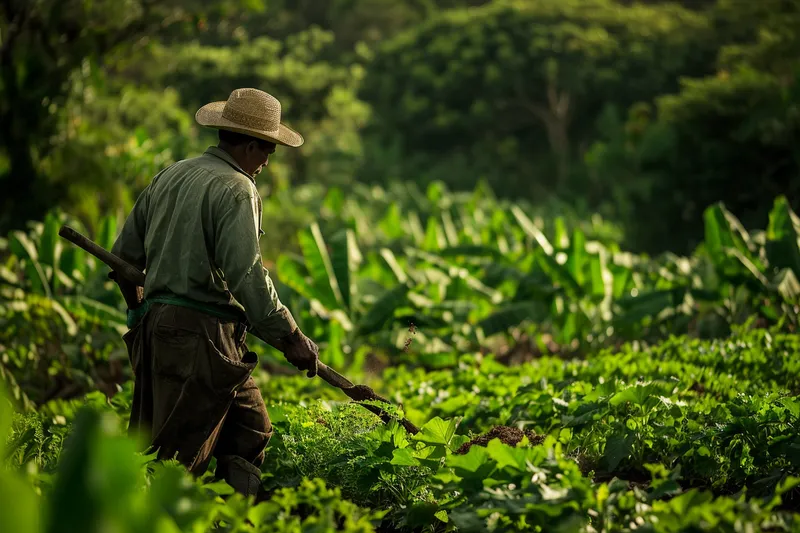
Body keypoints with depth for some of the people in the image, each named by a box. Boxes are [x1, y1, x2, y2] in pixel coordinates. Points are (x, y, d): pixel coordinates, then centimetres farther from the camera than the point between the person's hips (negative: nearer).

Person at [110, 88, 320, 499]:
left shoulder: (170, 175, 15)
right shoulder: (236, 190, -10)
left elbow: (124, 255, 21)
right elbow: (246, 275, -19)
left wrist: (140, 303, 39)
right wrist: (290, 338, -13)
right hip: (201, 337, -9)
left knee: (252, 432, 15)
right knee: (181, 454, -8)